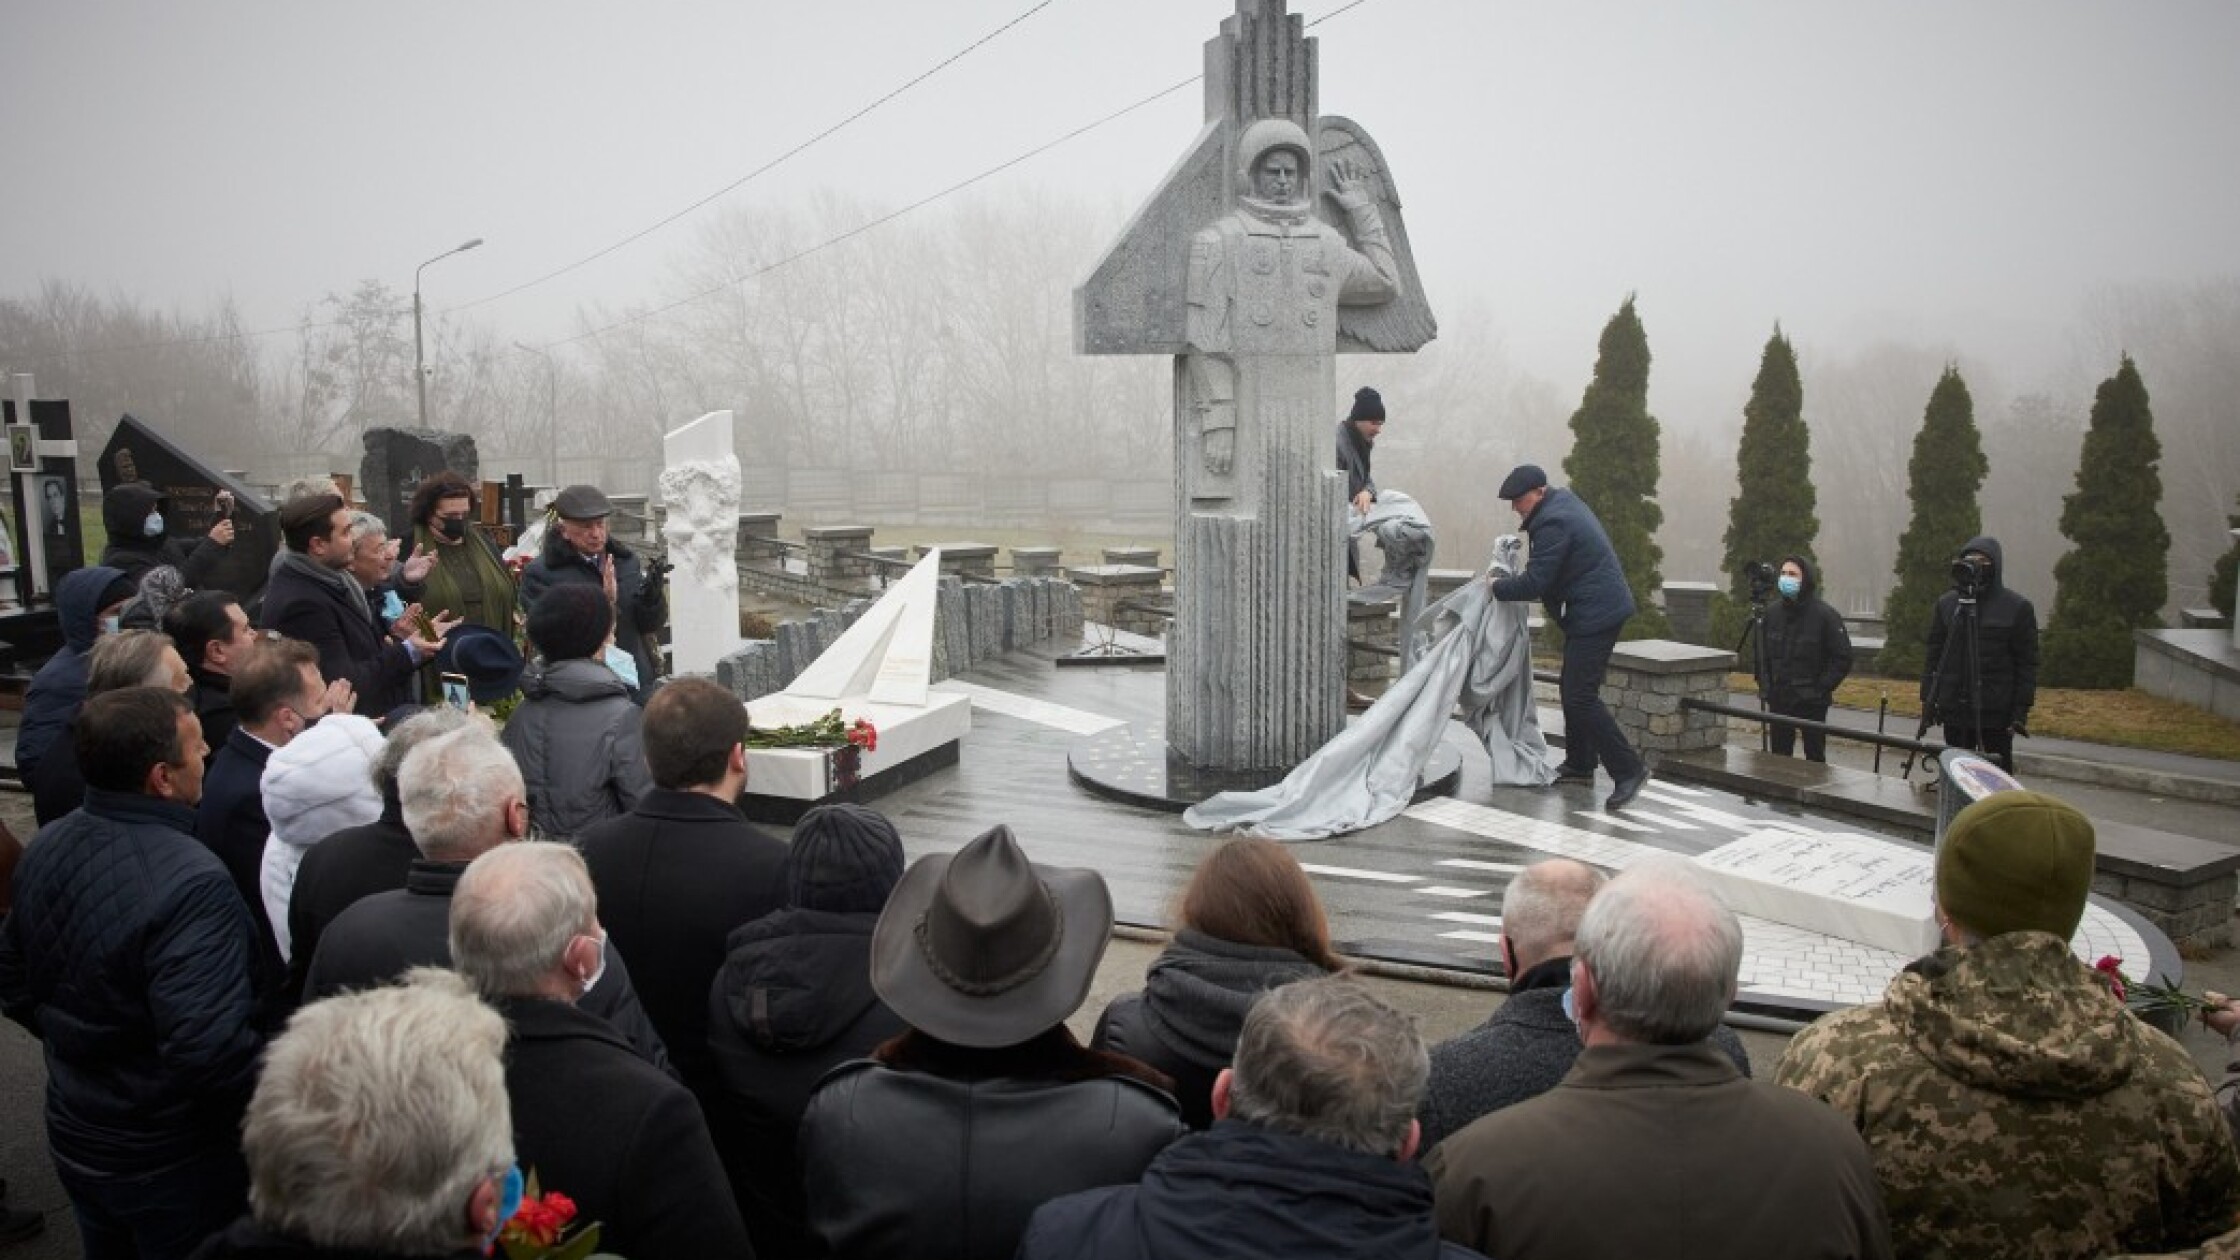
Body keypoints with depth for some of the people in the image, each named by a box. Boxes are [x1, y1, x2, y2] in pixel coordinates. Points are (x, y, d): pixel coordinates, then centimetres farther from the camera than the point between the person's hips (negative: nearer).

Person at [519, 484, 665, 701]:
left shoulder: (628, 560, 9)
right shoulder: (540, 573, -6)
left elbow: (652, 625, 7)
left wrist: (652, 598, -15)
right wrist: (605, 604, -25)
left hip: (636, 685, 4)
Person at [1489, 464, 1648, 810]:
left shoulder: (1552, 524, -21)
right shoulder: (1564, 500, 11)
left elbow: (1533, 584, -21)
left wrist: (1496, 586, -7)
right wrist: (1534, 561, 11)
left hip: (1595, 614, -11)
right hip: (1599, 609, 11)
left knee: (1580, 697, -13)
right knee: (1572, 689, 17)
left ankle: (1629, 770, -9)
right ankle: (1580, 764, 27)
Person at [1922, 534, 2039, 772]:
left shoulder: (2017, 607, -1)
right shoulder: (1946, 603, 7)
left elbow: (2027, 663, -2)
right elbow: (1933, 654, 9)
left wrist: (2022, 708, -8)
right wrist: (1928, 698, 4)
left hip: (1997, 714, -3)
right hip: (1954, 708, 3)